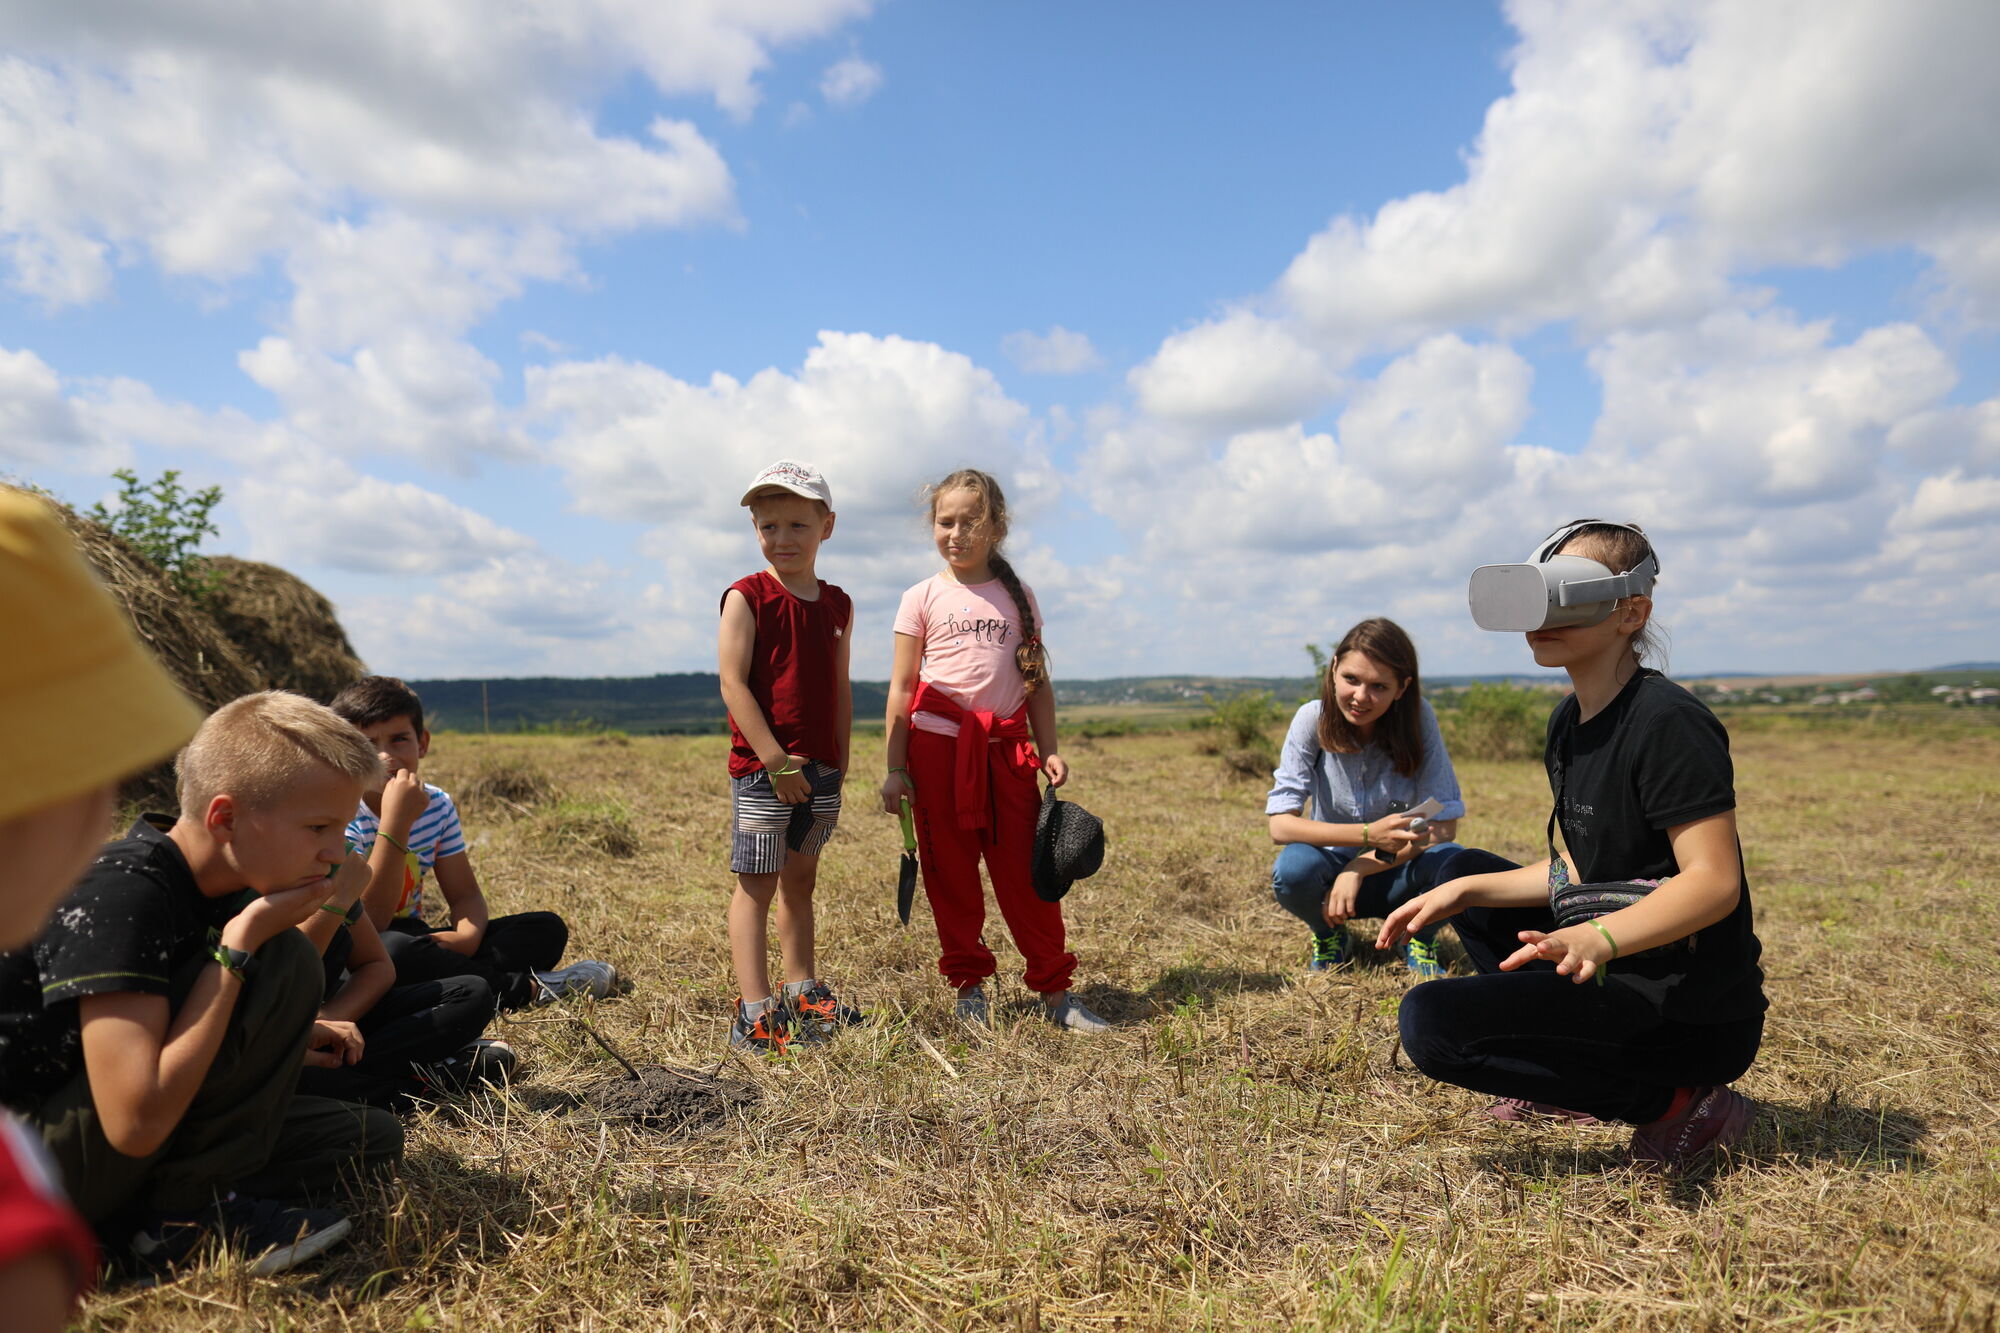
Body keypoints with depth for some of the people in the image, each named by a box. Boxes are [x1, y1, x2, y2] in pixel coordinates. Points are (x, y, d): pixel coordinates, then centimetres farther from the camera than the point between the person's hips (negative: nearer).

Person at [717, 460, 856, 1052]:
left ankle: (802, 994, 28)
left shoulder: (836, 604, 9)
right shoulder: (746, 597, -7)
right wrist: (776, 759, -18)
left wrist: (840, 761, 9)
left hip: (821, 768, 6)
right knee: (757, 884, 0)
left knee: (800, 881, 16)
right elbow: (733, 683, -14)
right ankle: (754, 1012, 5)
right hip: (762, 767, -6)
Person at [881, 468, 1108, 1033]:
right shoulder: (923, 598, 3)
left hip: (1007, 748, 1)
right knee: (951, 875, 6)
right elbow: (902, 688, 2)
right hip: (938, 746, -1)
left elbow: (1037, 682, 13)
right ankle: (969, 989, 20)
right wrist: (894, 768, -3)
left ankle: (1056, 991, 14)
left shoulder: (1017, 597, 10)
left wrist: (1048, 751, 5)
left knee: (1025, 873, 2)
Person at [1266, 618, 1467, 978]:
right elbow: (1280, 825, -23)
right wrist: (1368, 835, -37)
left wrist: (1360, 868, -26)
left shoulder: (1418, 718, -16)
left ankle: (1420, 940, 4)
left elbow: (1443, 825, -17)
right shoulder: (1312, 719, -17)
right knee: (1293, 867, -33)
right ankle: (1330, 938, 3)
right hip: (1335, 865, 0)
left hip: (1394, 874, 0)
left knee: (1452, 860, -31)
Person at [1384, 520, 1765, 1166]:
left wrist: (1598, 938, -38)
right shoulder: (1569, 723, 9)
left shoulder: (1668, 722, -18)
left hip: (1696, 1016, -9)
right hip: (1622, 972, 9)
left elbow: (1714, 882, -24)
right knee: (1467, 872, 19)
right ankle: (1568, 1075, 17)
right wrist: (1464, 891, 3)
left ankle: (1676, 1102, -6)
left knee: (1432, 1021, -21)